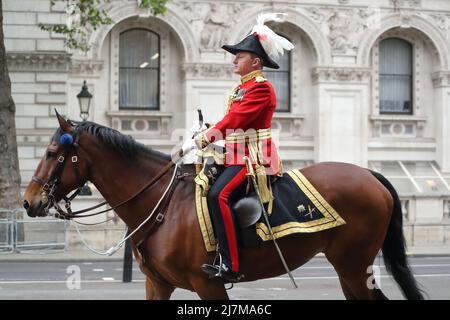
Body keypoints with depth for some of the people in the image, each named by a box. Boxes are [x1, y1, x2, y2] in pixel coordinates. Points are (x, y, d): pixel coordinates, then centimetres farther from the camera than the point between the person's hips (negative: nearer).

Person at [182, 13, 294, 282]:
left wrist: (200, 141, -21)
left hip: (254, 157, -11)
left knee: (218, 195, -28)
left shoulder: (261, 88, -11)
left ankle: (230, 266, -27)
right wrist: (203, 136, 3)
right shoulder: (242, 88, 20)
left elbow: (234, 121, -19)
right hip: (237, 155, 11)